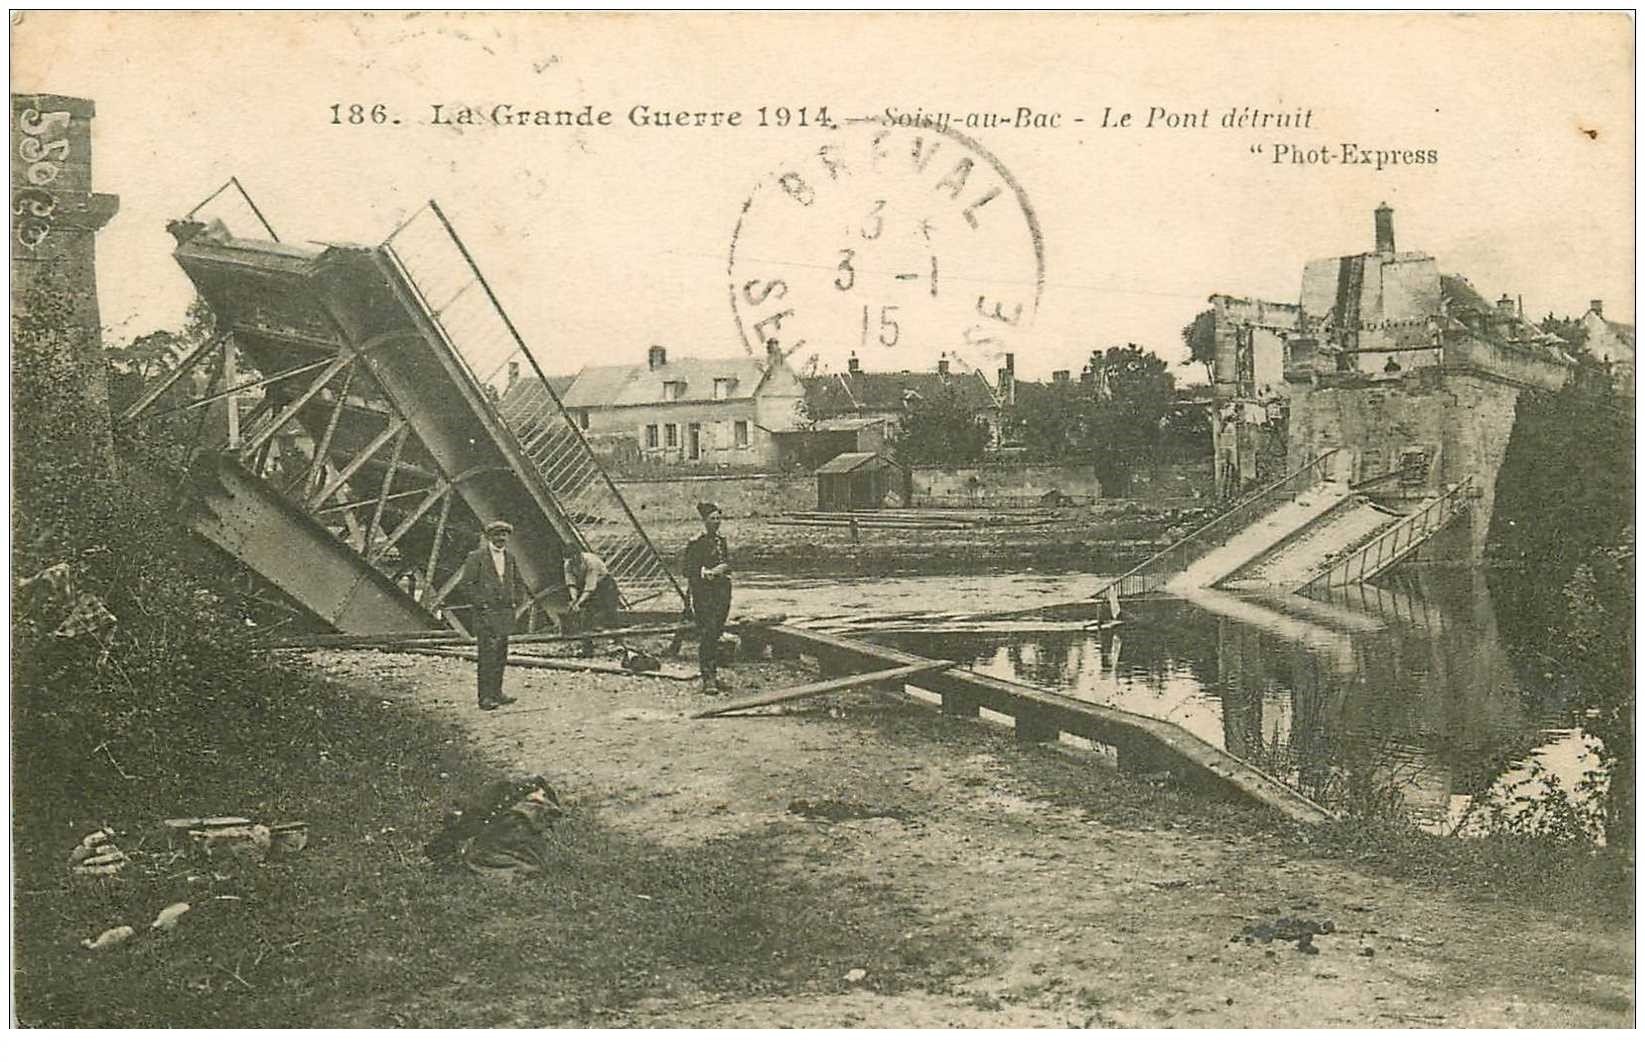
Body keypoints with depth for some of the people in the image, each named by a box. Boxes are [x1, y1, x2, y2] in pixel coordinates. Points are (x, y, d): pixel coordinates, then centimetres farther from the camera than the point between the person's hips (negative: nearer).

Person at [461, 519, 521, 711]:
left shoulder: (510, 558, 13)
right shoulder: (476, 557, -5)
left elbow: (516, 580, 26)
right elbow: (467, 584, -7)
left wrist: (512, 601, 13)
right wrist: (481, 604, -11)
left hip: (506, 612, 6)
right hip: (485, 613, -6)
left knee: (501, 655, 8)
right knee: (487, 655, -11)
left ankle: (496, 693, 15)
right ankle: (485, 697, -11)